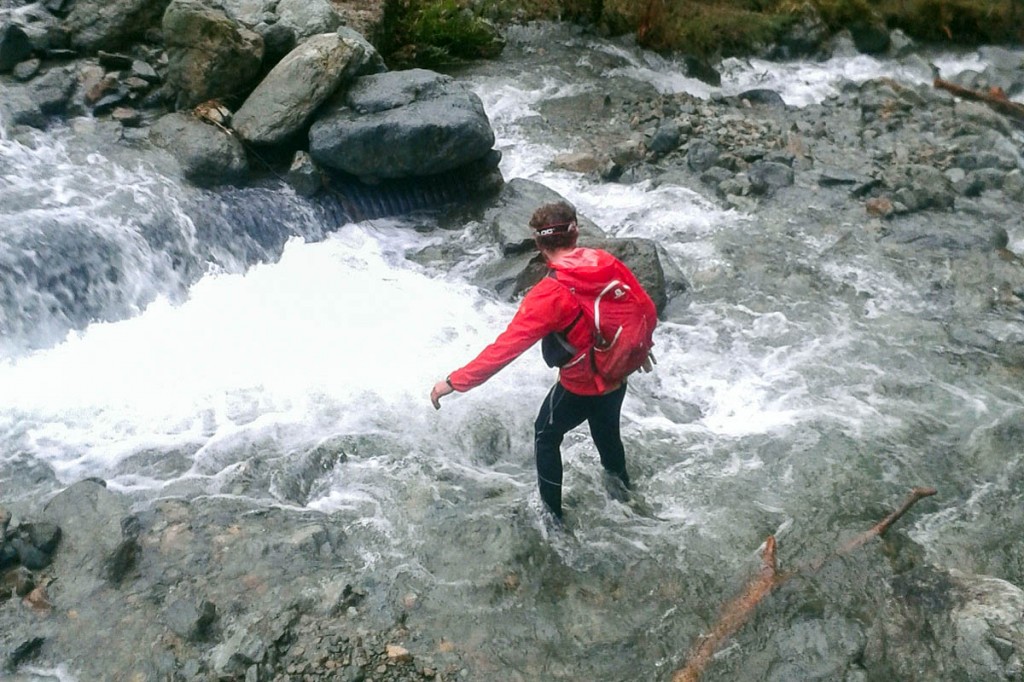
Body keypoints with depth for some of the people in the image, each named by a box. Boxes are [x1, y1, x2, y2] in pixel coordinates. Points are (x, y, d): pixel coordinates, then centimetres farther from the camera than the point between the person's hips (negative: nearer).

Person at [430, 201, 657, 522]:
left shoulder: (550, 294, -31)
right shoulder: (609, 263, -13)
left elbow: (506, 347, -32)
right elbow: (647, 309, -2)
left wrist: (455, 381, -25)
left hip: (580, 387, -5)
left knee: (546, 437, 22)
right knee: (606, 430, 33)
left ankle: (551, 511, 35)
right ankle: (620, 484, 59)